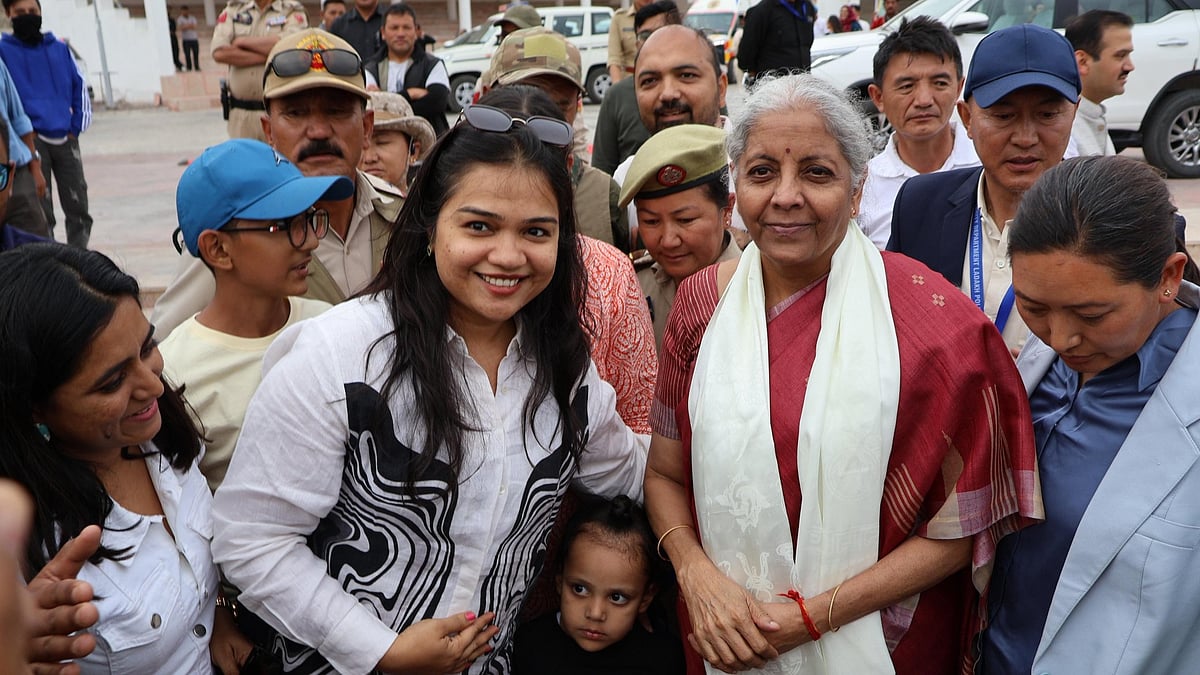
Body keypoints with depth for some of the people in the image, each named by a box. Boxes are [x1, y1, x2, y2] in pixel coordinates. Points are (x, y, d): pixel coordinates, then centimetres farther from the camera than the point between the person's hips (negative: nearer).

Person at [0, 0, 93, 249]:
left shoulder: (60, 48, 11)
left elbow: (79, 87, 14)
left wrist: (76, 128, 5)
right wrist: (24, 135, -7)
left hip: (65, 139, 3)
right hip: (31, 141, -3)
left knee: (78, 209, 5)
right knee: (41, 215, -4)